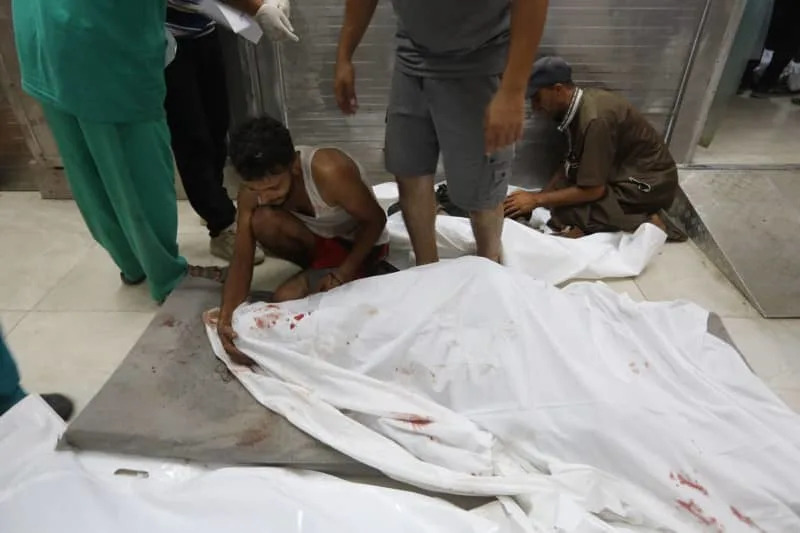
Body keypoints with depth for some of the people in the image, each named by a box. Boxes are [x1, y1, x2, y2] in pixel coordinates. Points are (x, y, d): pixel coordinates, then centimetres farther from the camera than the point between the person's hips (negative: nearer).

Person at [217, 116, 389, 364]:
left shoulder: (329, 171, -36)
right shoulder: (251, 193, -19)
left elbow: (376, 219, -22)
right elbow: (242, 259, -18)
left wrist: (343, 273, -26)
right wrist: (225, 319, -32)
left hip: (361, 244, -5)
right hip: (319, 240, 5)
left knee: (287, 298, -22)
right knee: (262, 220, -27)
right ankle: (319, 267, -1)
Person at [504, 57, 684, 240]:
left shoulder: (594, 119, -28)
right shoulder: (579, 105, -1)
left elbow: (593, 190, -25)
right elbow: (571, 164, 8)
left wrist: (537, 200, -18)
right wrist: (540, 195, -3)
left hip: (649, 182, -9)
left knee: (565, 214, -24)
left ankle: (645, 223, -11)